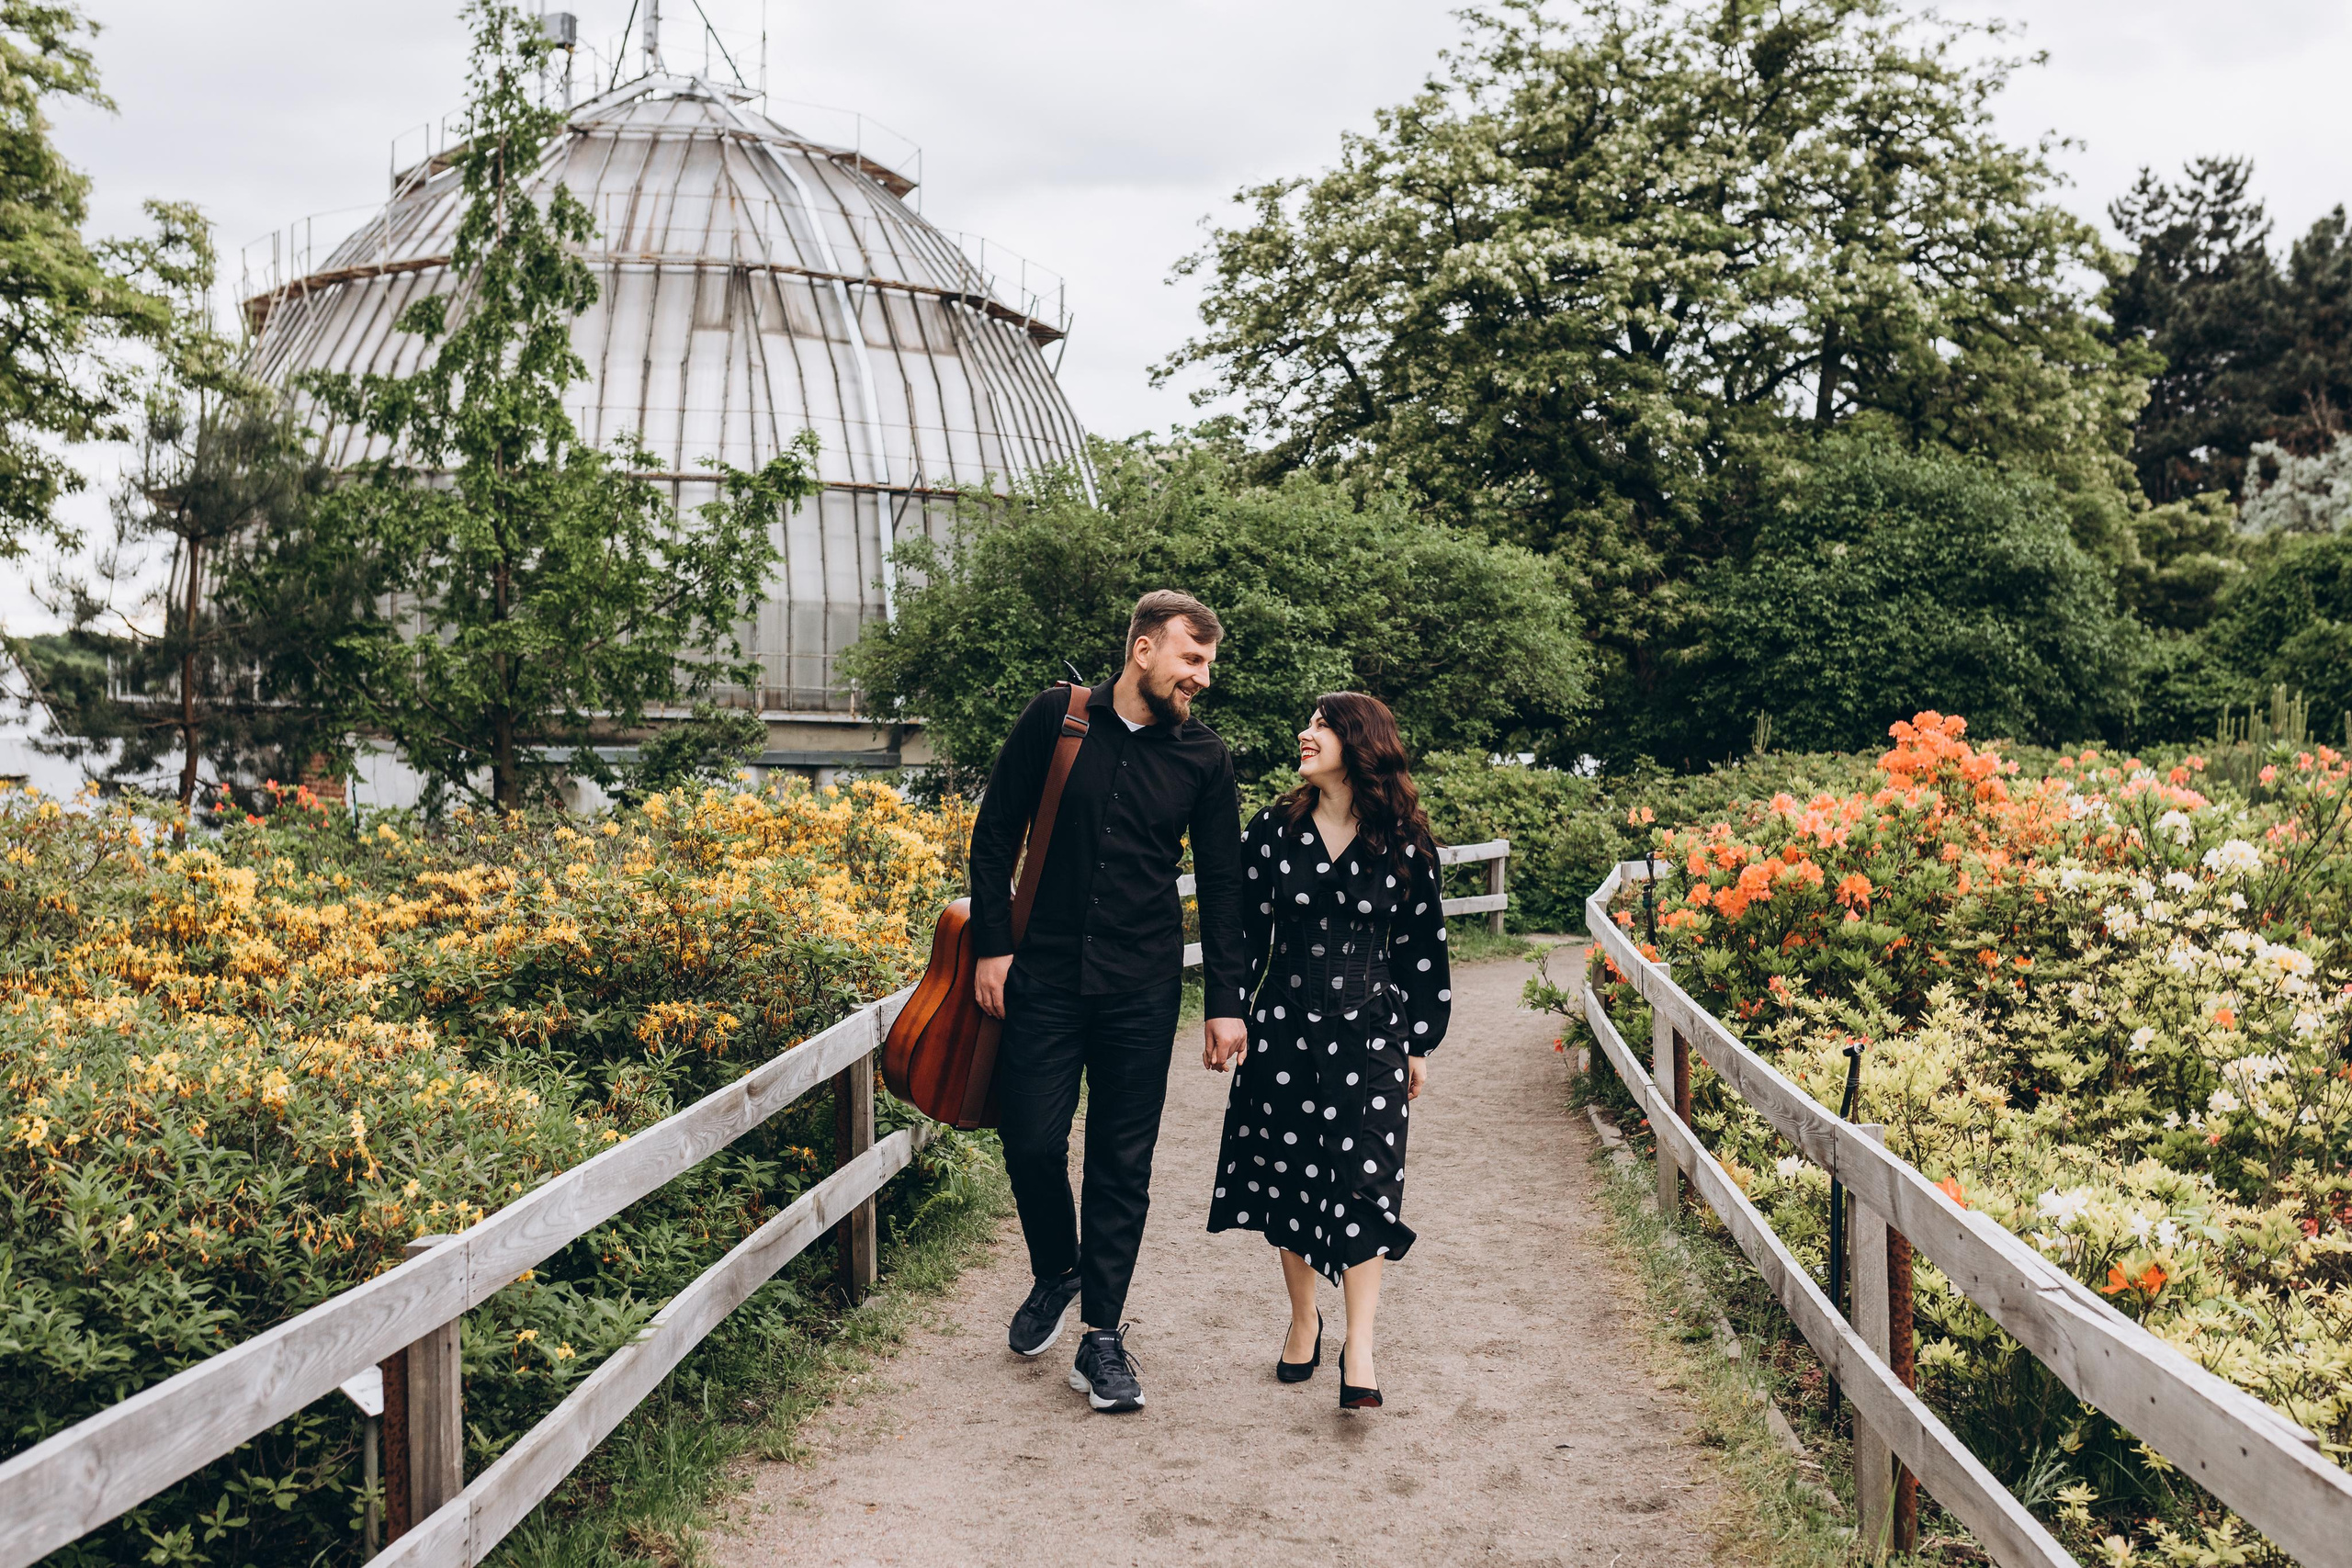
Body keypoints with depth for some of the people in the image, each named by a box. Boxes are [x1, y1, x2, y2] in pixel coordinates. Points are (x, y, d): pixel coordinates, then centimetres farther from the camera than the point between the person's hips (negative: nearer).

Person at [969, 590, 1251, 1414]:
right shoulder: (1057, 718, -1)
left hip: (1142, 990, 1)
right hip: (1044, 975, 0)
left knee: (1123, 1163, 3)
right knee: (1031, 1141, -1)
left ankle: (1102, 1335, 14)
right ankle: (1057, 1271, 29)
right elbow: (995, 832, 4)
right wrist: (993, 945, -2)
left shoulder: (1204, 758, 2)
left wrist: (1224, 1000, 1)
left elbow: (1221, 884, 6)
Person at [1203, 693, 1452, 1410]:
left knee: (1364, 1179, -7)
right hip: (1284, 1028, 2)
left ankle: (1359, 1348, -4)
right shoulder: (1272, 830, 1)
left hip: (1369, 1033, -2)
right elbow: (1242, 928, 5)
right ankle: (1303, 1321, 28)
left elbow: (1423, 947, 4)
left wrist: (1421, 1043, 6)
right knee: (1291, 1176, 10)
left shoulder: (1404, 845, -2)